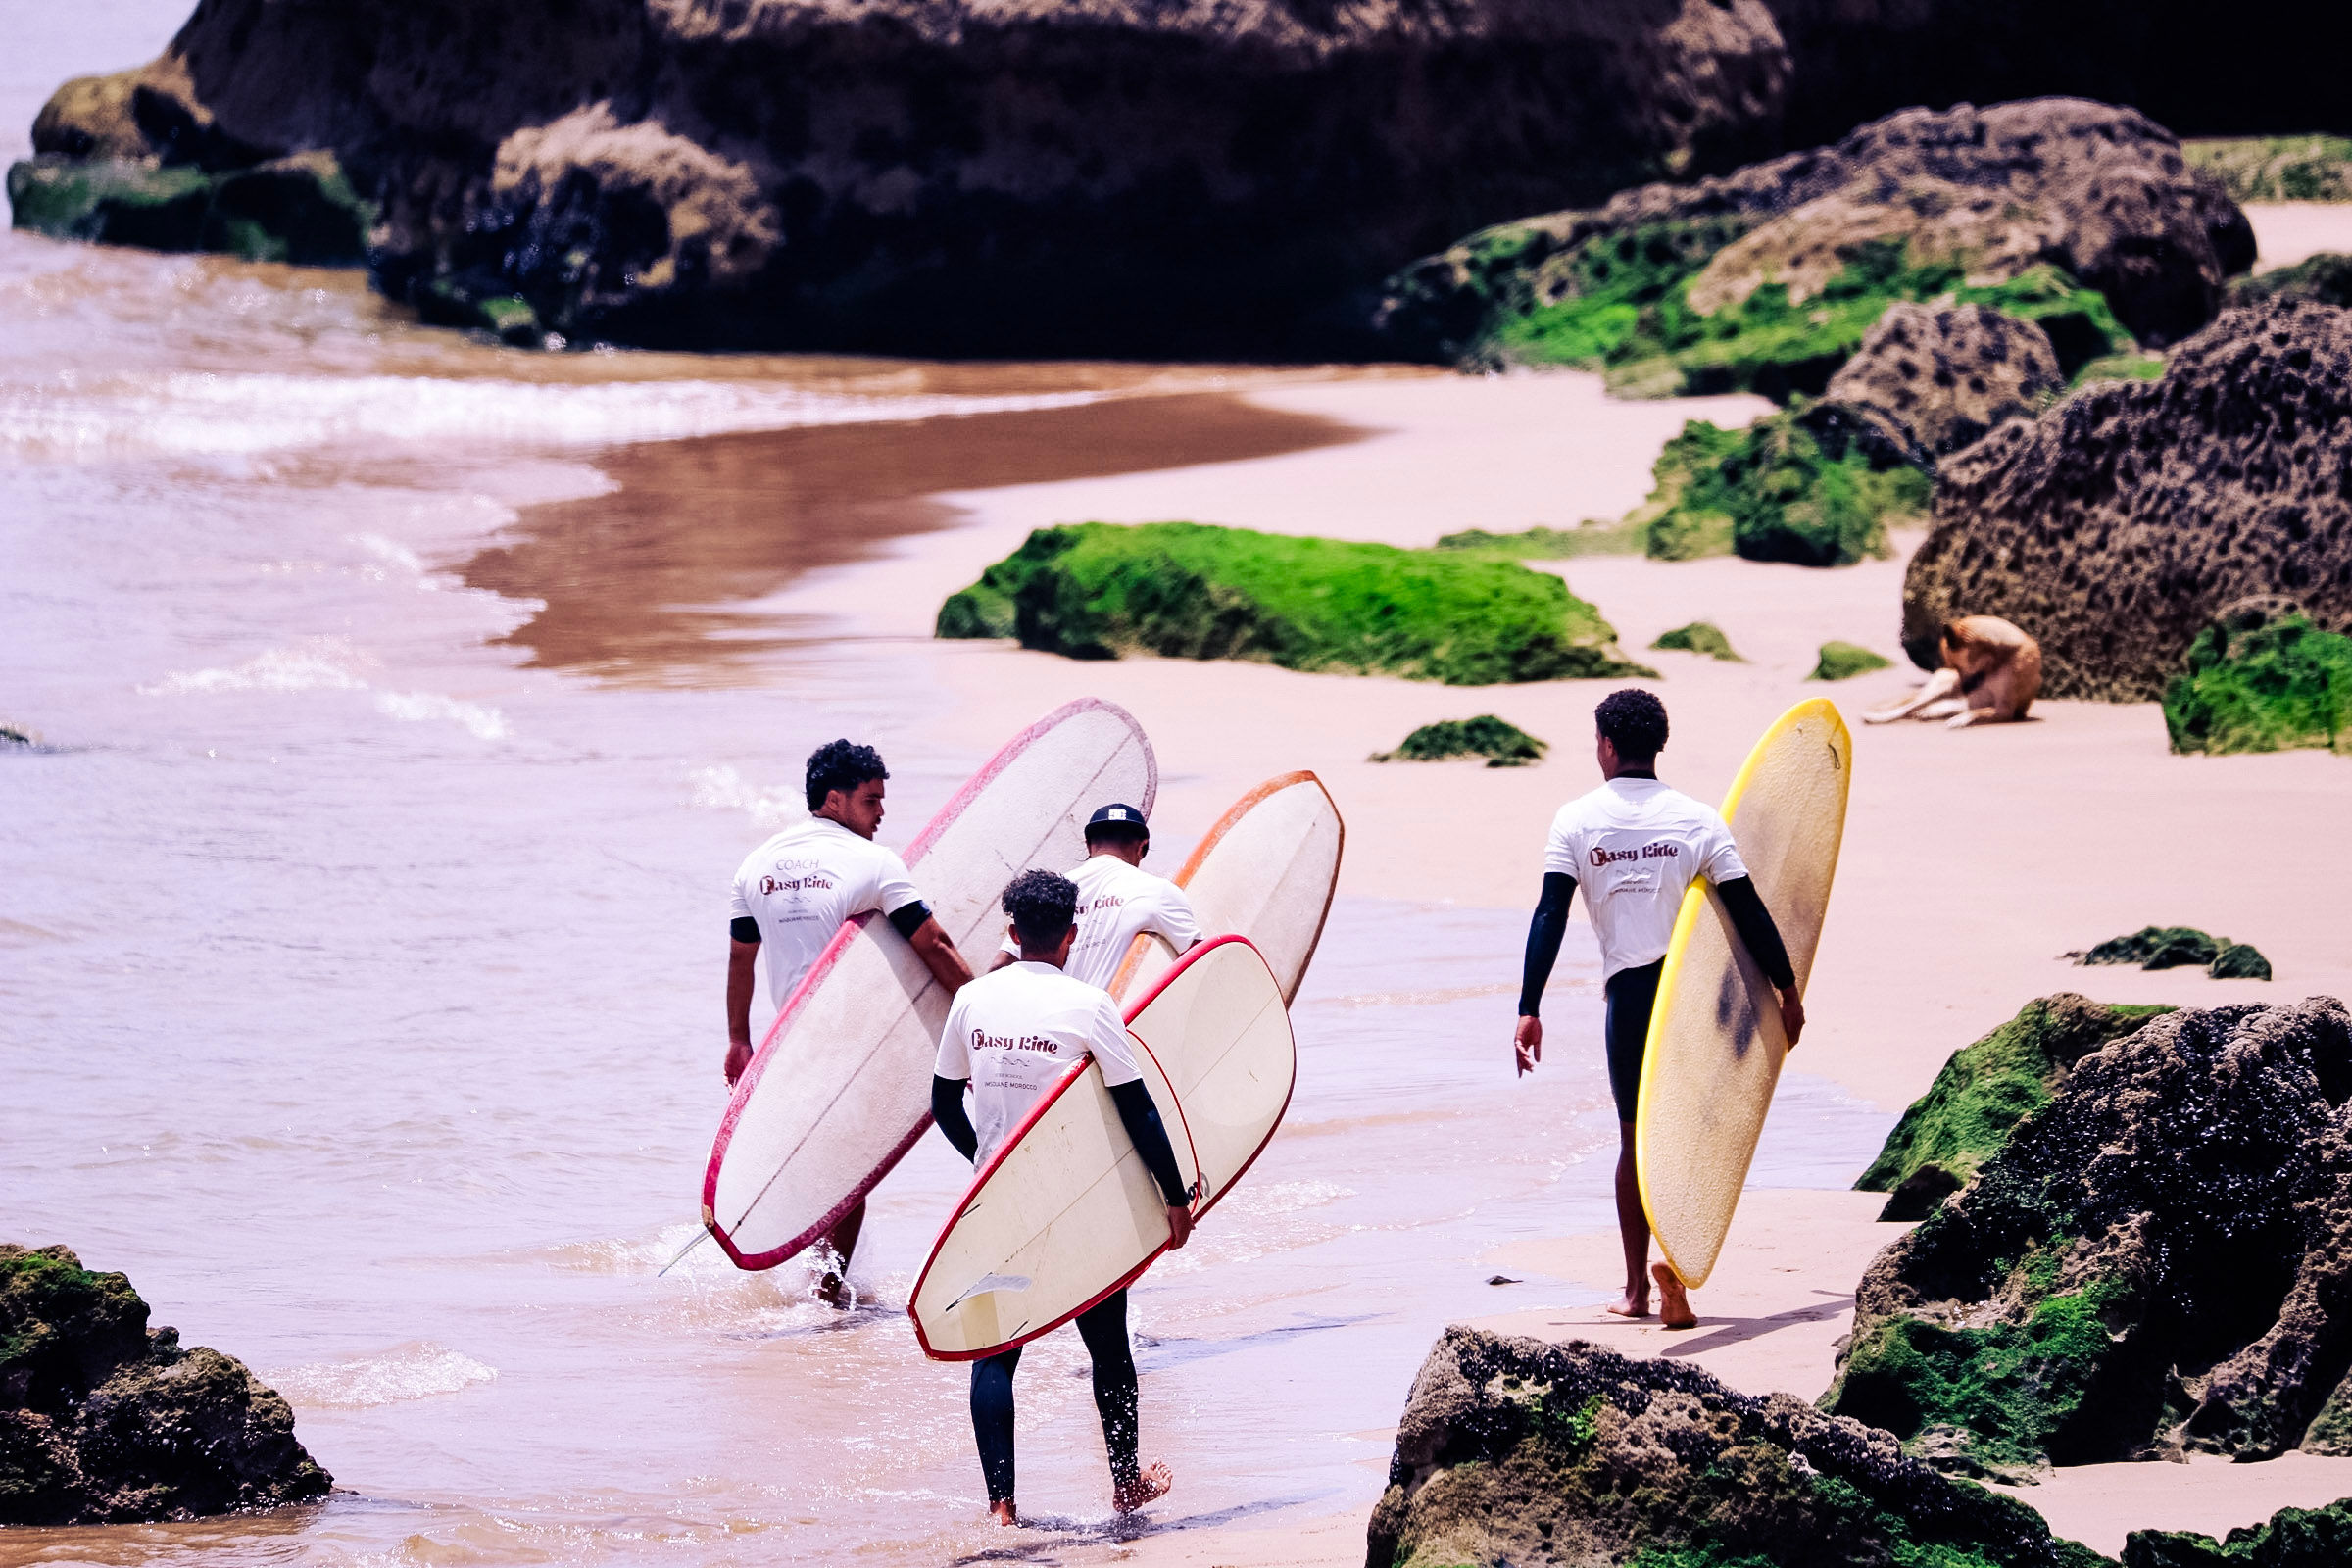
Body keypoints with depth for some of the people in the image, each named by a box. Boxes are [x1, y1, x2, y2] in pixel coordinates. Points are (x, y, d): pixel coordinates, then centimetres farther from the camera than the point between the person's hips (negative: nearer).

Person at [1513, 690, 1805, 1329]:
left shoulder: (1577, 820, 1)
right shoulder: (1697, 819, 1)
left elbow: (1549, 916, -5)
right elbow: (1749, 911, 0)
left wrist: (1529, 1008, -5)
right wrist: (1787, 990, 8)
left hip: (1627, 989, 0)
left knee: (1635, 1135, 13)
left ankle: (1637, 1288, 17)